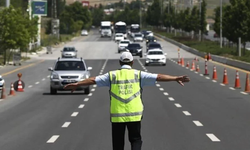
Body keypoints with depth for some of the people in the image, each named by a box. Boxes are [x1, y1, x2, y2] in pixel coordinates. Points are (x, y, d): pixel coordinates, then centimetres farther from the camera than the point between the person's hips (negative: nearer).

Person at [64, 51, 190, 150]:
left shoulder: (112, 75, 3)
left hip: (117, 115, 1)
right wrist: (175, 78, -3)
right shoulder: (138, 75, 2)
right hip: (134, 115, -1)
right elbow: (158, 77, -3)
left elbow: (93, 80, 3)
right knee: (135, 139, 13)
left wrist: (76, 84, 10)